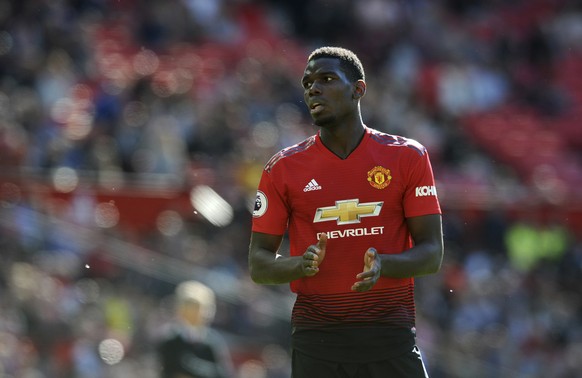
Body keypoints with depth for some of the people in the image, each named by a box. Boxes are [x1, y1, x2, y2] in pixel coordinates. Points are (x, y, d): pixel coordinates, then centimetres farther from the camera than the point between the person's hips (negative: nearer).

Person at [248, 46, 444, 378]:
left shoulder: (408, 157, 4)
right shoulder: (283, 169, 6)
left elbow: (432, 254, 3)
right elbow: (258, 265, 7)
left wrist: (383, 265, -18)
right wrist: (301, 265, -15)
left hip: (390, 336, -1)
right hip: (316, 343, 1)